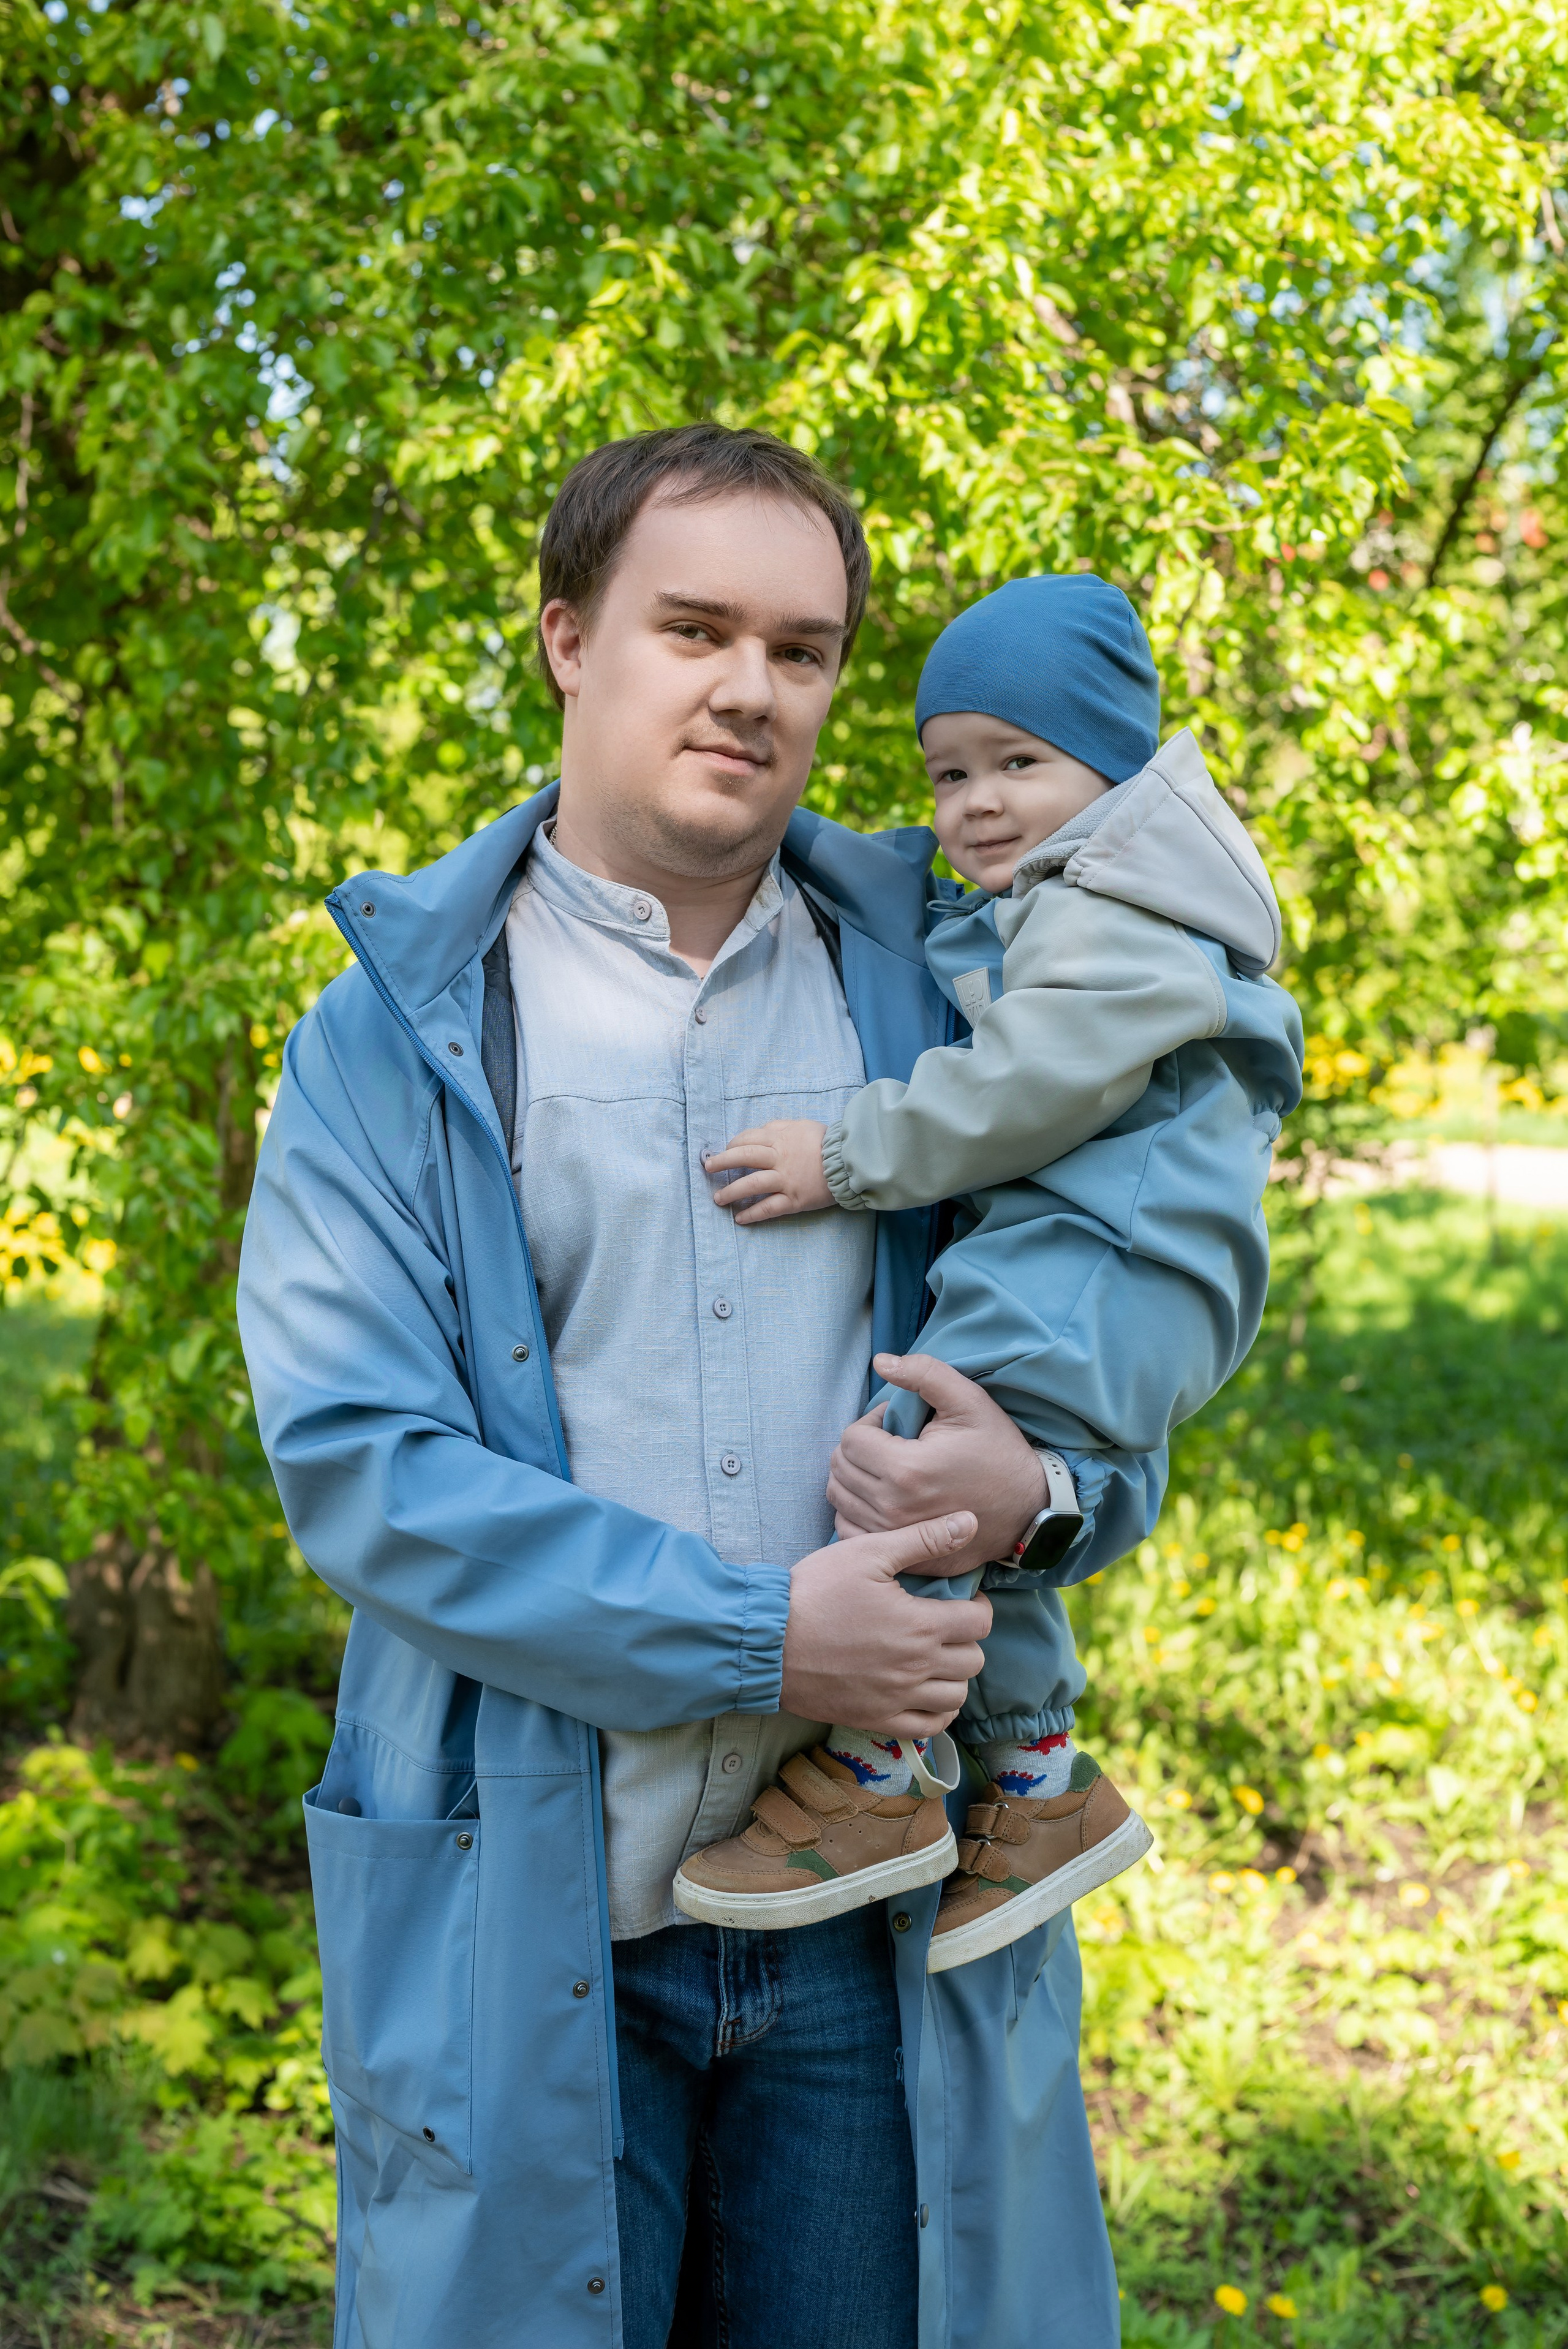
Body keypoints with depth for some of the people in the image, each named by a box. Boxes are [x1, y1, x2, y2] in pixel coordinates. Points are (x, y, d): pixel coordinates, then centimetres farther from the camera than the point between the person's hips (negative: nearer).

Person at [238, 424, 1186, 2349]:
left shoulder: (915, 991, 8)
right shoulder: (398, 1035, -1)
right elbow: (356, 1460, -11)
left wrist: (1040, 1479, -10)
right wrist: (763, 1636, -17)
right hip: (526, 1915, -2)